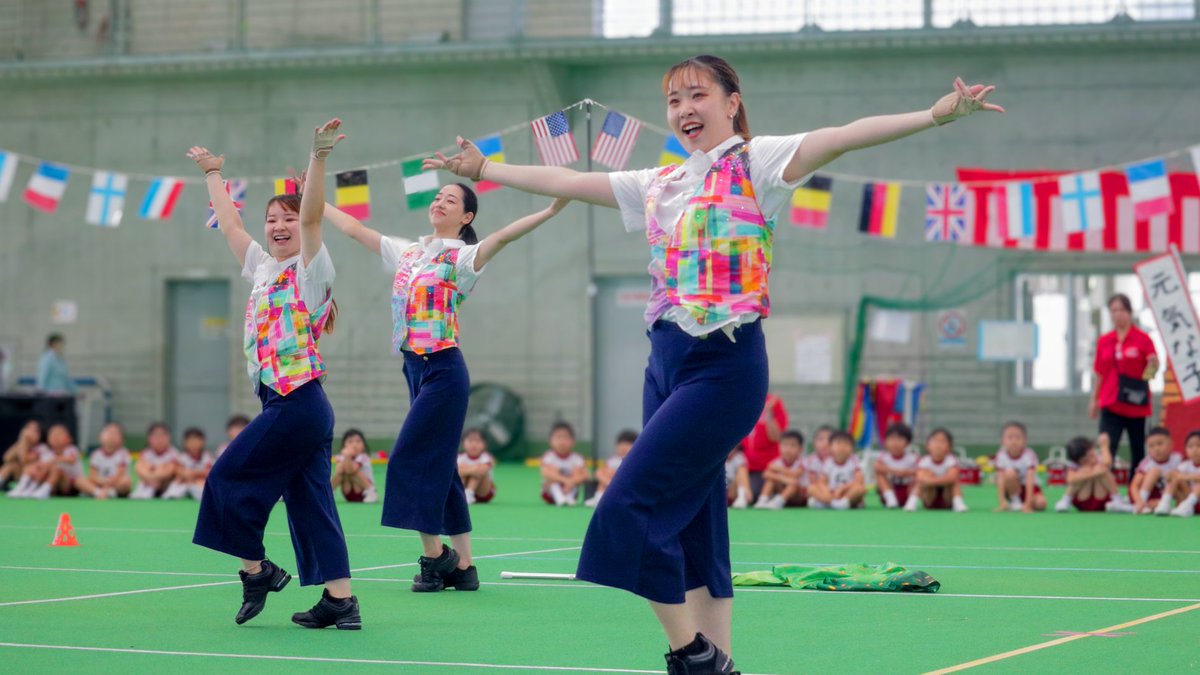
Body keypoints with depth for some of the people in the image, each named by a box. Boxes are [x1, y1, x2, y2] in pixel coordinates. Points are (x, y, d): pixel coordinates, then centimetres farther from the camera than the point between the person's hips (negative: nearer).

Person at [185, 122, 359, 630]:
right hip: (286, 402, 8)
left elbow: (312, 216, -22)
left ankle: (256, 570, 9)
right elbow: (229, 225, 28)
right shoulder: (263, 269, 15)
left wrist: (318, 158, -33)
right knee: (309, 501, 4)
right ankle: (340, 601, 3)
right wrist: (212, 174, 36)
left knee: (231, 477, -3)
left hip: (297, 403, -8)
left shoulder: (311, 270, -5)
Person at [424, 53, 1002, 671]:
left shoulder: (757, 163, -3)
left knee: (628, 508, -13)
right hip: (667, 361, 8)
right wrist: (484, 169, 28)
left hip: (724, 364, -8)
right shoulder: (658, 185, 16)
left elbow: (845, 135, -17)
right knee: (691, 520, 8)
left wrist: (936, 114, -29)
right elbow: (564, 181, 25)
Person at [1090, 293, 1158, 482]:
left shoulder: (1143, 339, -2)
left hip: (1135, 404, -1)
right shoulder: (1104, 341, 7)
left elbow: (1151, 370, -2)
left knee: (1138, 450, 8)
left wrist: (1153, 365, -24)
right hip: (1111, 405, 1)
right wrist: (1094, 400, 14)